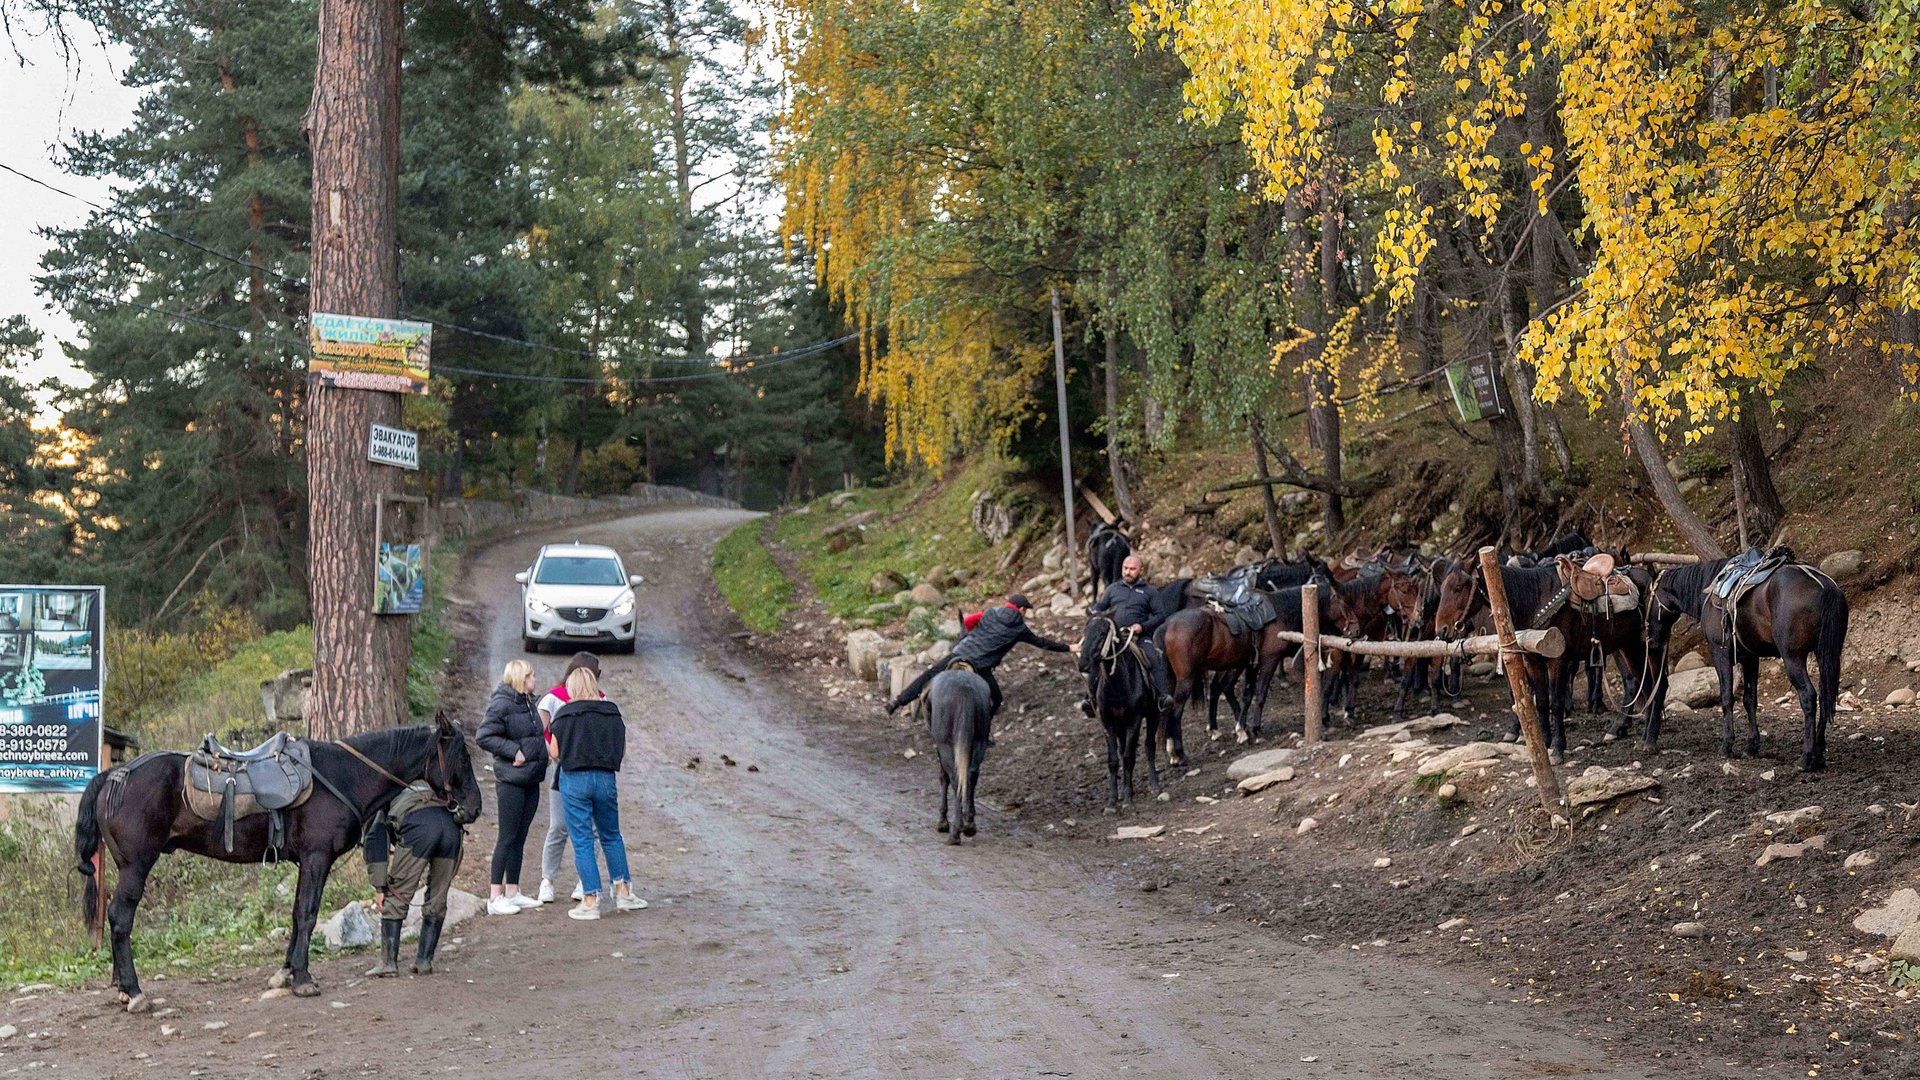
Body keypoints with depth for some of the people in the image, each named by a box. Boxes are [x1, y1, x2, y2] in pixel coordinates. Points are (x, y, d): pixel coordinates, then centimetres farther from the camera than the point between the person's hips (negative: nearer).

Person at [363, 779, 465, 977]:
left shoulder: (389, 801, 34)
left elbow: (375, 839, 17)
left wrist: (380, 887, 14)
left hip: (419, 827, -4)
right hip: (452, 824, 4)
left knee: (396, 897, 10)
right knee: (437, 900, 18)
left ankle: (389, 961, 10)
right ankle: (424, 961, 21)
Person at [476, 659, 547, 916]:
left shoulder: (528, 703, 13)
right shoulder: (502, 704, -13)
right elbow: (484, 737, -17)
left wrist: (539, 754, 9)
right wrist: (514, 751, -19)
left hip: (530, 780, 8)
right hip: (511, 780, -8)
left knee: (520, 838, 12)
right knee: (508, 837, -6)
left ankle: (513, 892, 20)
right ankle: (495, 897, -2)